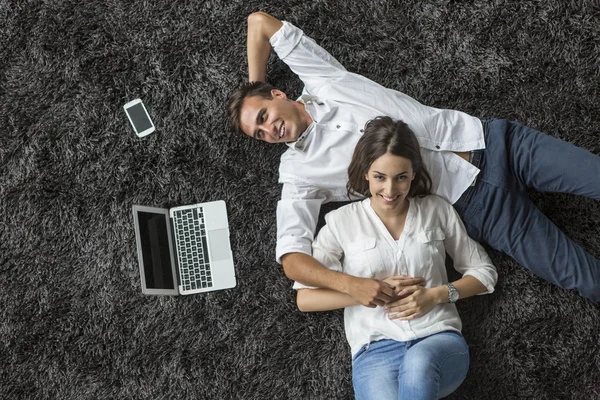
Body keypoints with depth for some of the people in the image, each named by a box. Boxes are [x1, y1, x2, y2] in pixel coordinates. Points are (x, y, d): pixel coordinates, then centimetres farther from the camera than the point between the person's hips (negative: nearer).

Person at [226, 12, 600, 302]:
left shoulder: (323, 82, 8)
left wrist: (256, 87, 20)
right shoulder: (299, 170, 2)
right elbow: (292, 257, -10)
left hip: (488, 140, 2)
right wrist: (349, 283, -28)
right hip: (476, 204, -2)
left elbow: (260, 22, 11)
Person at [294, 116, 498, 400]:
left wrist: (437, 294, -2)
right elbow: (305, 299, 3)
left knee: (419, 361, -37)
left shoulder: (437, 210, 11)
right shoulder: (341, 222, 6)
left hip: (439, 341, 1)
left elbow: (484, 273, 16)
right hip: (375, 352, -1)